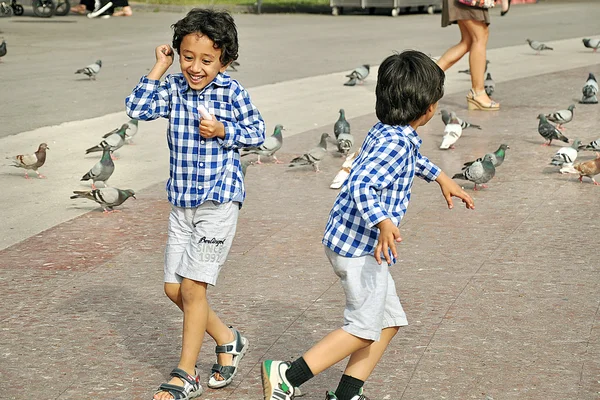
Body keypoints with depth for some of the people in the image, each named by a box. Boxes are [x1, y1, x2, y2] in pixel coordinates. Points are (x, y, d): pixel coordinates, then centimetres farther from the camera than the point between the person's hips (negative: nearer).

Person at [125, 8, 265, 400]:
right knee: (174, 288, 9)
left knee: (192, 286, -7)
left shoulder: (233, 92, -8)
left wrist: (223, 131, -15)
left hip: (219, 200, -6)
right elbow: (137, 108, -10)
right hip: (182, 201, 6)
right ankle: (228, 339, 30)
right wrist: (159, 67, -9)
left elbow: (257, 131, 1)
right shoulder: (174, 88, 2)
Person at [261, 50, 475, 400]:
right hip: (361, 245, -10)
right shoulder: (397, 141, -21)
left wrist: (441, 178, 39)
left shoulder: (387, 132, 9)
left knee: (390, 320, 15)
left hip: (353, 240, 10)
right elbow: (361, 184, -34)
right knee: (365, 328, -5)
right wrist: (383, 221, -46)